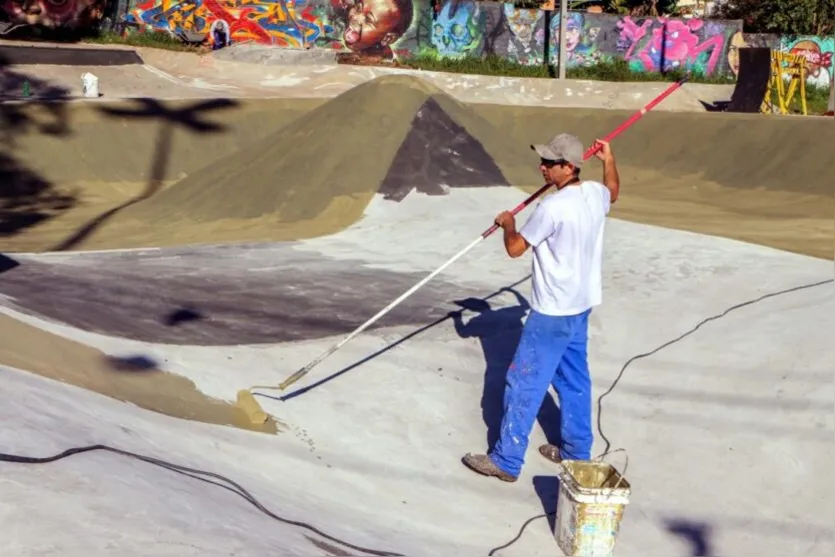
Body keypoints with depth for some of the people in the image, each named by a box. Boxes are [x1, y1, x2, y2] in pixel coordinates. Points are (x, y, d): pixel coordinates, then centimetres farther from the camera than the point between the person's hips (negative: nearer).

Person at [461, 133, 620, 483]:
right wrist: (609, 159, 39)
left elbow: (515, 248, -14)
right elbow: (614, 192, 29)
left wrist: (507, 223, 5)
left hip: (553, 312, -9)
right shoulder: (595, 194, 2)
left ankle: (506, 461, 6)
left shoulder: (553, 207, -24)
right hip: (581, 306, 9)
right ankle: (577, 451, 32)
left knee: (524, 385, -1)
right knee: (574, 380, 20)